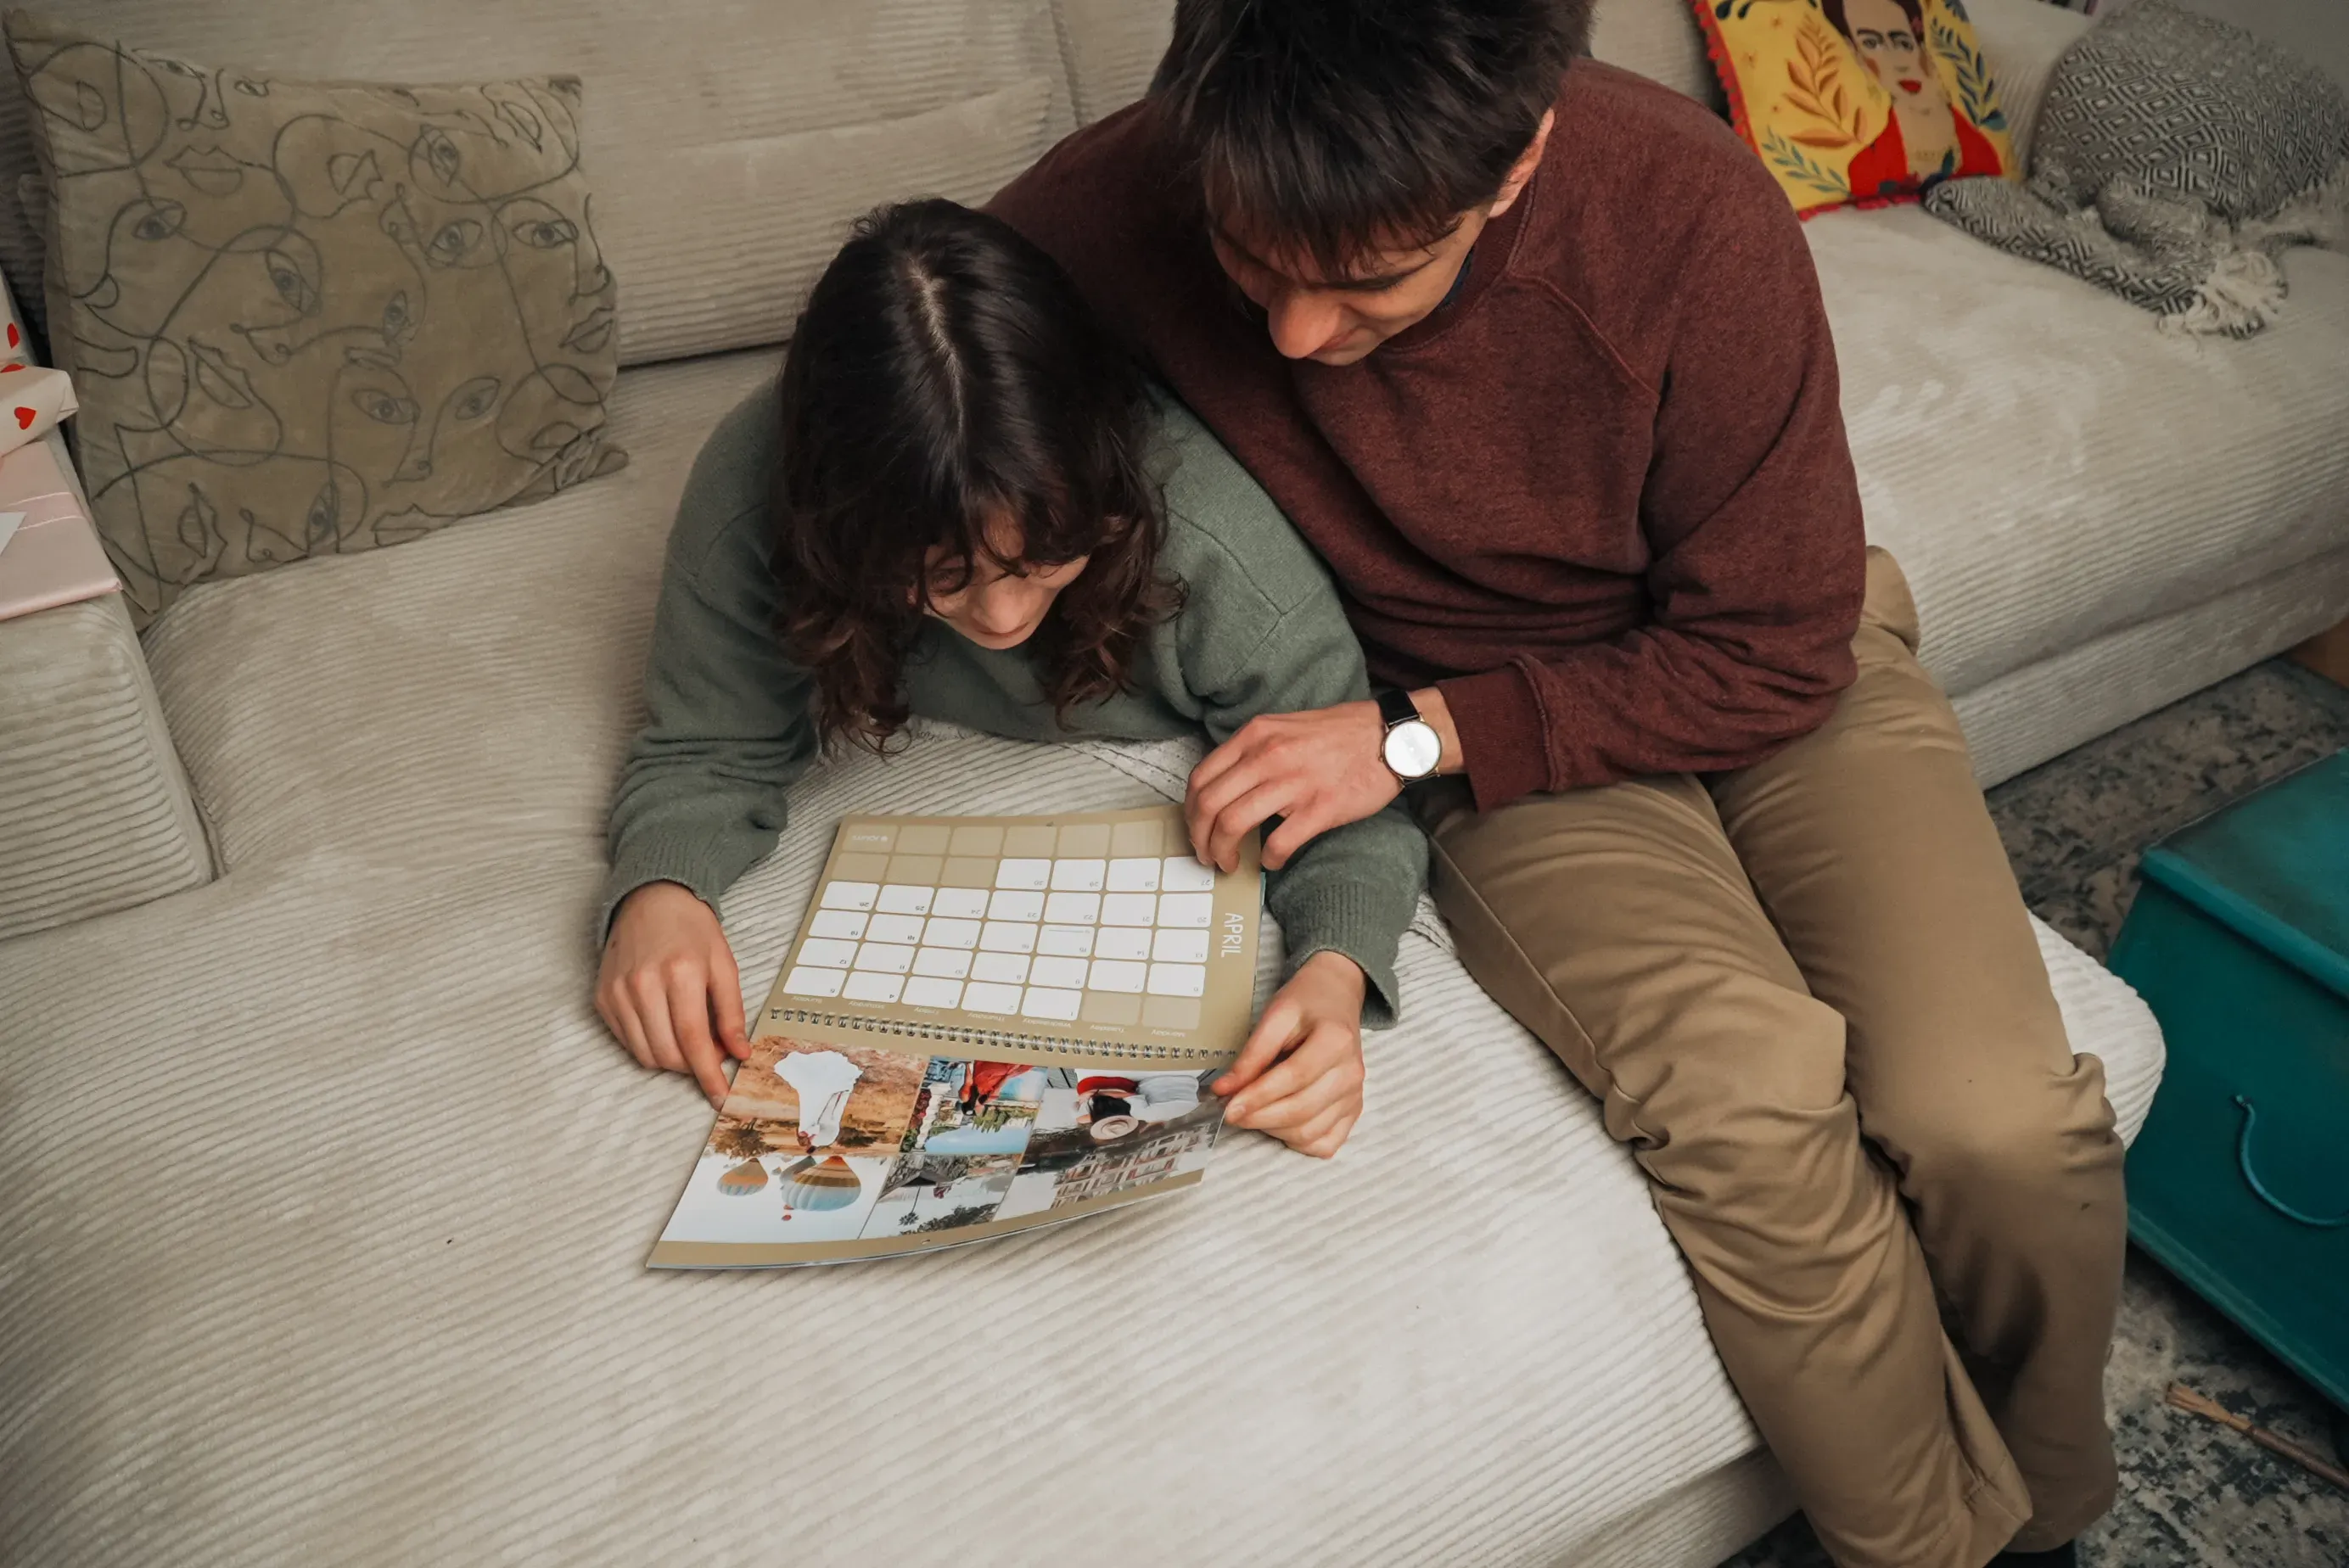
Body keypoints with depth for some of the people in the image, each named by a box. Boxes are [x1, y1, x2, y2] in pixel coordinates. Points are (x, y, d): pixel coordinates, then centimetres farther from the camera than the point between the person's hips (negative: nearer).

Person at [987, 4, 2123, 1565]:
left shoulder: (1690, 213, -24)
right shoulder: (1115, 208, -20)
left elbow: (1773, 652, -15)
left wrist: (1419, 733, -22)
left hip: (1765, 667, 1)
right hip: (1483, 726, 0)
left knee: (2001, 1124, -20)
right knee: (1749, 1096, -28)